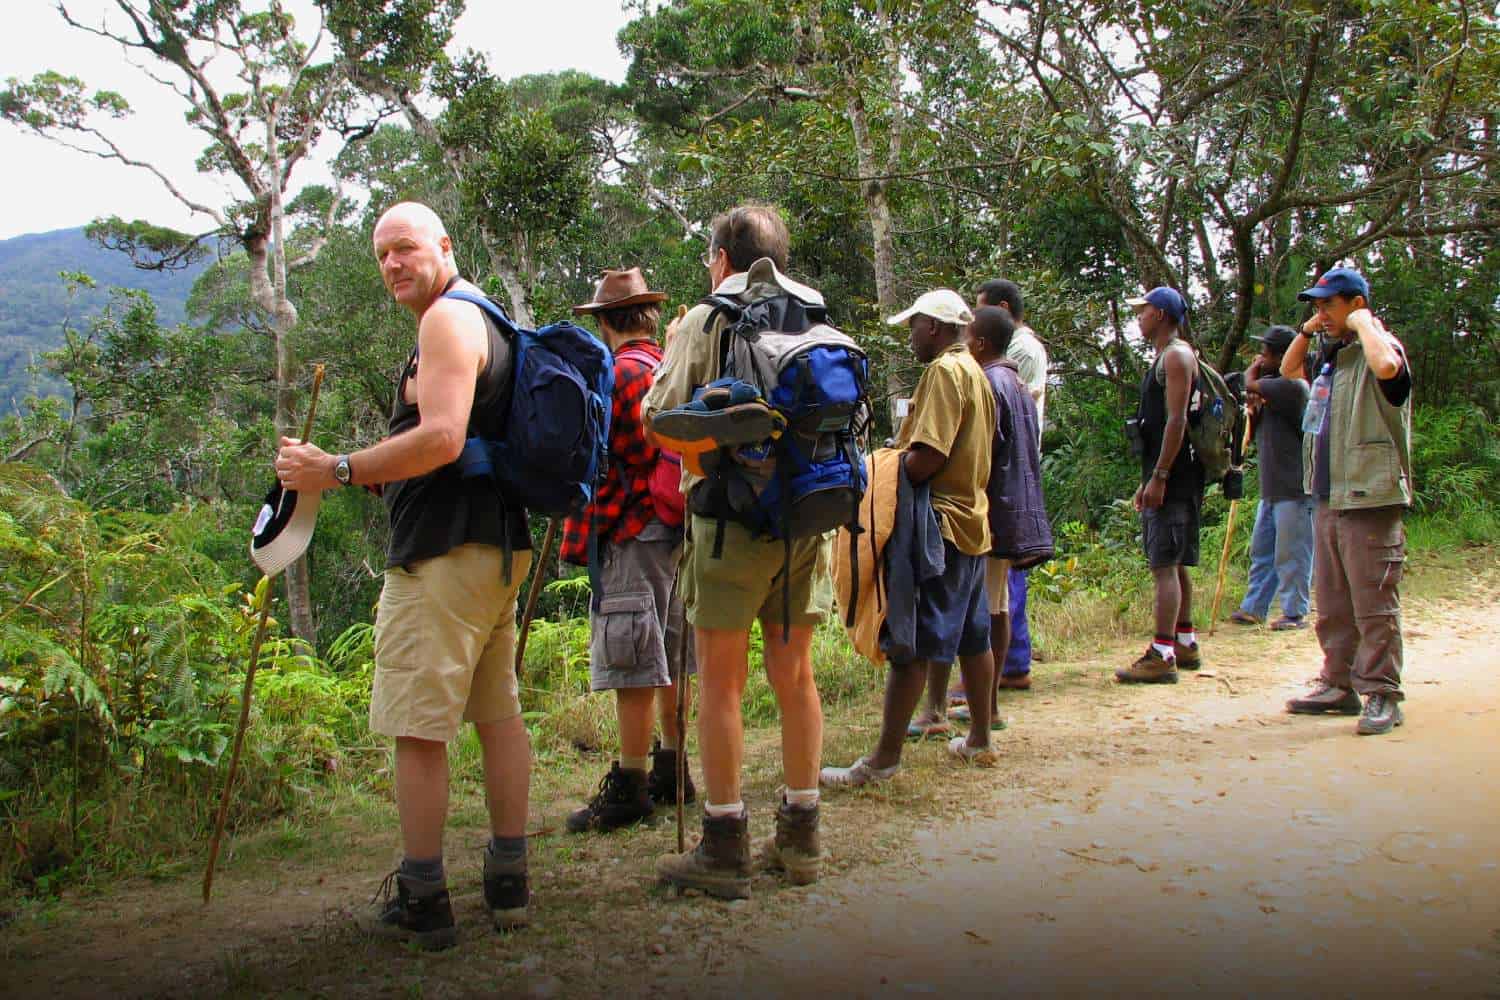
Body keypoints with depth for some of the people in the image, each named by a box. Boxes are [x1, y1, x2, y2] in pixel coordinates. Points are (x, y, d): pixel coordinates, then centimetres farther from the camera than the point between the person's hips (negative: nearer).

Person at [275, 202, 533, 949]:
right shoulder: (486, 320, 21)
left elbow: (441, 439, -23)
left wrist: (336, 471, -17)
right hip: (498, 544, 11)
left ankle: (420, 902, 2)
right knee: (497, 712, 12)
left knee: (417, 728, -4)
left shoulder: (448, 319, -10)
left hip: (442, 551, -10)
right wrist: (358, 474, 24)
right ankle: (507, 882, 19)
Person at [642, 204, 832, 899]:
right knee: (794, 673, 12)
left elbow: (658, 417, 0)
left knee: (721, 682, 1)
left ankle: (725, 848, 5)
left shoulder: (703, 322, -2)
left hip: (730, 515, -5)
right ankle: (800, 838, 20)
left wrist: (671, 356, 17)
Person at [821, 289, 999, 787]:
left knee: (909, 645, -9)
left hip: (939, 524, -10)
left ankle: (885, 758, -7)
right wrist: (898, 454, 13)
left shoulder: (944, 371, -14)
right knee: (971, 637, 17)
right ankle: (979, 740, 28)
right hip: (972, 519, 10)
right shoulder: (975, 373, 16)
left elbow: (926, 458, -23)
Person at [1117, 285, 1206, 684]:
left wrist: (1159, 476, -23)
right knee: (1174, 564, 14)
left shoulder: (1177, 355, -10)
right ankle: (1185, 645, 22)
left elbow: (1177, 420, -19)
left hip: (1173, 476, -10)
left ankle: (1162, 656, -14)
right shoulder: (1166, 358, 22)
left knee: (1164, 564, -13)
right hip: (1164, 477, 10)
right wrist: (1148, 480, 22)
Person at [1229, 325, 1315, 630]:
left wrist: (1253, 369, 3)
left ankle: (1295, 613, 3)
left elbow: (1251, 385, -19)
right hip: (1272, 489, 10)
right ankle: (1253, 609, 18)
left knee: (1291, 554, -4)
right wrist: (1255, 409, -1)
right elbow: (1255, 433, 20)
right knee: (1261, 552, 12)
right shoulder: (1273, 386, 18)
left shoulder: (1291, 385, -14)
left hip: (1294, 489, -10)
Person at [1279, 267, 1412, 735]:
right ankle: (1340, 684, 22)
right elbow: (1288, 370, 34)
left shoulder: (1382, 346, -8)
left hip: (1370, 499, -9)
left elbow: (1385, 366, -33)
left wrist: (1363, 323, -15)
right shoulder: (1331, 356, 16)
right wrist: (1307, 331, 17)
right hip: (1329, 499, 9)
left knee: (1374, 604, -6)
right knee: (1332, 604, 13)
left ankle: (1382, 695, -1)